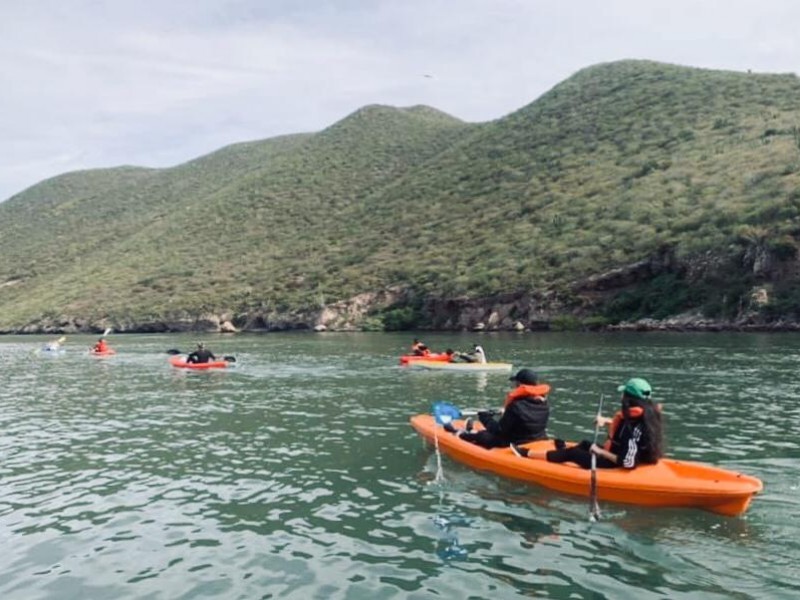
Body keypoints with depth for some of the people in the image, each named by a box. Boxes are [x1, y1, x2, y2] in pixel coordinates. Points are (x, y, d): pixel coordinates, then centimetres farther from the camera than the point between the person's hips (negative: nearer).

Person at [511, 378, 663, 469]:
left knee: (571, 454, 5)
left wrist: (601, 452, -25)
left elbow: (628, 463, -34)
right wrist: (608, 421, 0)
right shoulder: (645, 416, -2)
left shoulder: (634, 429, -31)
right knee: (585, 444, 25)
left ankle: (526, 454, 18)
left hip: (614, 465, -9)